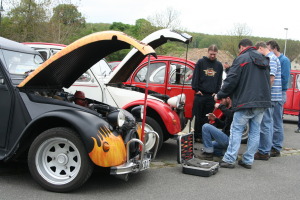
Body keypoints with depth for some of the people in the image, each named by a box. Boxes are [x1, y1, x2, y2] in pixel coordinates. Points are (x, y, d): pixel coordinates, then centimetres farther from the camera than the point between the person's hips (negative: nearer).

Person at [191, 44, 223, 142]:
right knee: (198, 116, 0)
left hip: (211, 96, 2)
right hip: (200, 94, -2)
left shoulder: (219, 65, 12)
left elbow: (219, 80, 15)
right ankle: (197, 136, 7)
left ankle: (203, 136, 12)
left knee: (207, 117, 5)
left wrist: (216, 92, 6)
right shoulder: (201, 62, 3)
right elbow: (195, 76, 1)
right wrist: (196, 89, -5)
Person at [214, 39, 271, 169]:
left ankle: (229, 160, -2)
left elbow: (231, 80, -10)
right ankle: (248, 160, 13)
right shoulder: (264, 60, 18)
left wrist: (220, 95, 0)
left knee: (236, 130, -2)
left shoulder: (242, 59, -6)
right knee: (255, 131, 9)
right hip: (263, 102, 7)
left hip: (246, 102, -7)